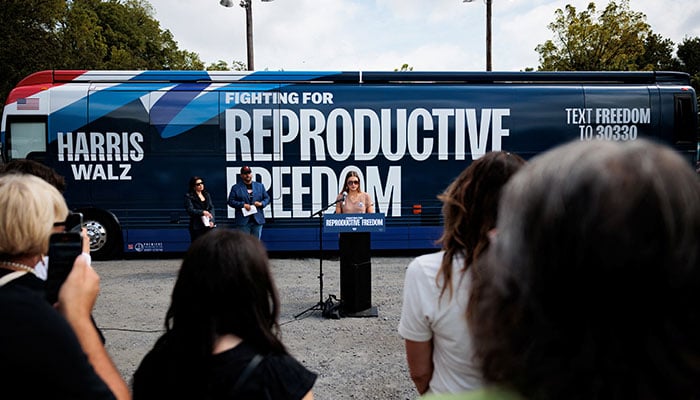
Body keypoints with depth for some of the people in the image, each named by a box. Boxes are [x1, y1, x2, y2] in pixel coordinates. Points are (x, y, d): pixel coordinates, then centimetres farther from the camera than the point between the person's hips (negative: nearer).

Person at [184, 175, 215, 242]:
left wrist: (211, 220, -5)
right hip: (197, 226, -4)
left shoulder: (207, 194, 14)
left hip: (208, 225, 4)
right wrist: (202, 212, -22)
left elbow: (211, 207, 9)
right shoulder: (189, 196, -1)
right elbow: (190, 210, -10)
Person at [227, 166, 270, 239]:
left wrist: (261, 203, -7)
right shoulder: (235, 188, 4)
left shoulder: (260, 186, 12)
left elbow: (267, 198, 14)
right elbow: (231, 201, -2)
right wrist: (243, 205, -14)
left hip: (258, 219, 3)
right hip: (243, 220, -3)